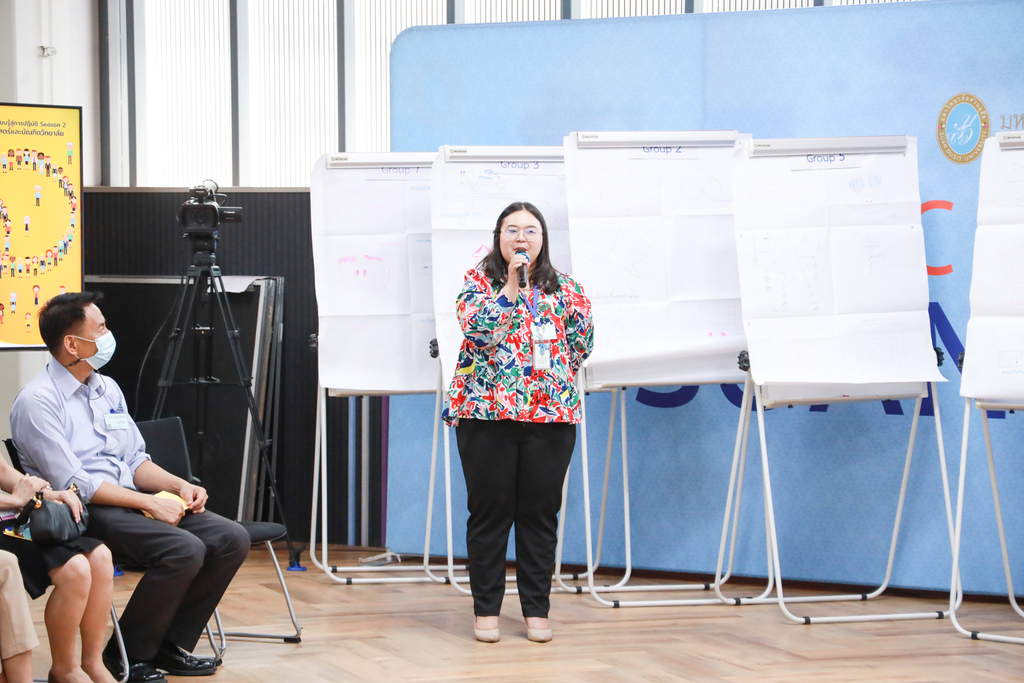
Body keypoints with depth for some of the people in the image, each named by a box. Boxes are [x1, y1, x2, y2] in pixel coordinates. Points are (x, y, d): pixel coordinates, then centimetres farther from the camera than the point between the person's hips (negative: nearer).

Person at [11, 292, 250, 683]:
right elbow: (71, 482, -17)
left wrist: (178, 485, -1)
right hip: (81, 512, -9)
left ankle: (170, 644, 1)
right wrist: (148, 503, -19)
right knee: (183, 549, -29)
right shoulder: (37, 402, -11)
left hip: (131, 500, 9)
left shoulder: (107, 389, 17)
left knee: (231, 539, -8)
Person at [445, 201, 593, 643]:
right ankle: (486, 609, 9)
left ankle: (537, 609, 11)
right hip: (486, 413, -2)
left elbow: (582, 342, 14)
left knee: (540, 512, 4)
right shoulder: (479, 280, 3)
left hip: (550, 415, 2)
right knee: (489, 510, 2)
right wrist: (511, 283, -18)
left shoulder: (565, 290, 9)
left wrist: (554, 376, 8)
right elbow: (475, 325, -14)